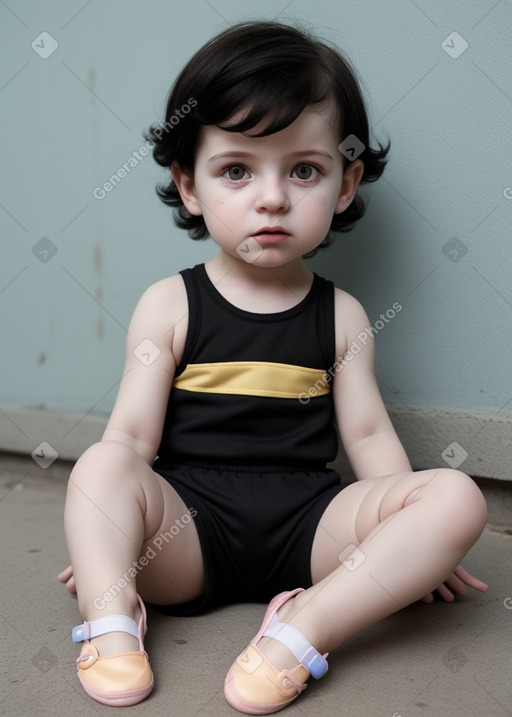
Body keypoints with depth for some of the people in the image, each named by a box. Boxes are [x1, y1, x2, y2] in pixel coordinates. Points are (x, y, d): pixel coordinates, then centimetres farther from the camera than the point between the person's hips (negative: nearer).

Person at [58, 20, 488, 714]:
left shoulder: (341, 315, 10)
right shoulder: (169, 304, 4)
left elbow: (368, 434, 8)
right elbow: (133, 435, -2)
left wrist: (418, 546, 0)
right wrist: (104, 534, -14)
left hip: (307, 520, 2)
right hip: (187, 529, -1)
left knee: (457, 496, -20)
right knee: (100, 466, -27)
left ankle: (307, 626, -31)